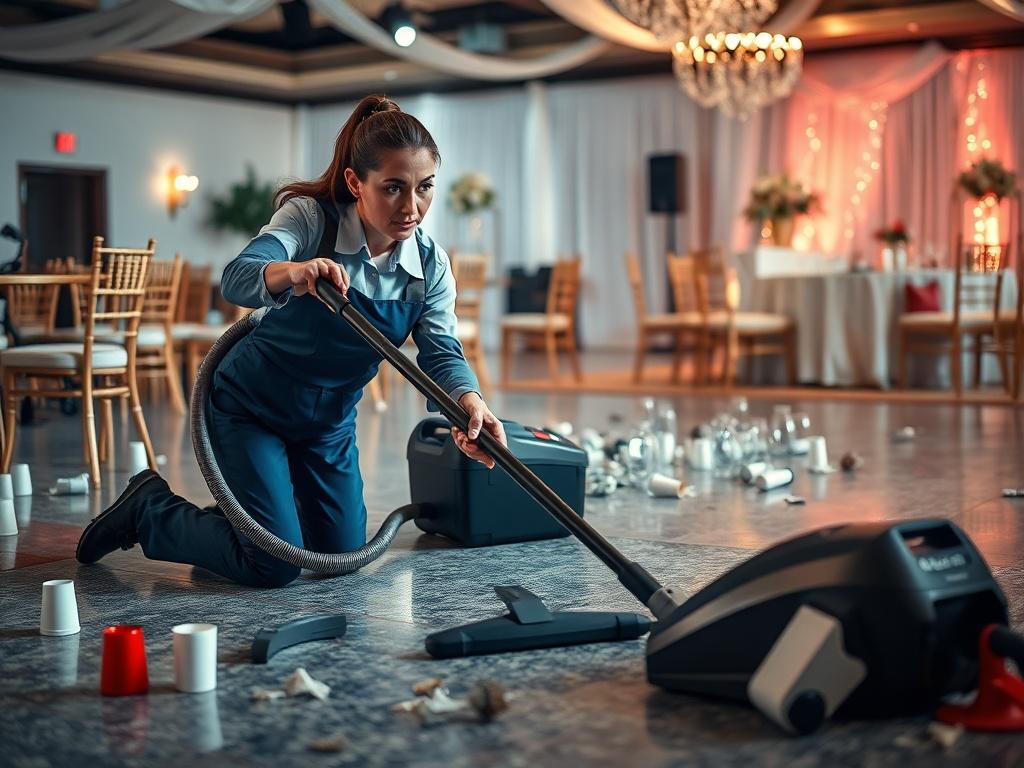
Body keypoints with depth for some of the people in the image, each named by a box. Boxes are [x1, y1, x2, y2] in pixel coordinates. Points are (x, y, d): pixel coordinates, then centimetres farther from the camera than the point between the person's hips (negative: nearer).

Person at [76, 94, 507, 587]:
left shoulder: (431, 265, -11)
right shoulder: (310, 217, -25)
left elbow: (441, 353, -22)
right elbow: (236, 280, -41)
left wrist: (470, 401, -45)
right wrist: (291, 273, -64)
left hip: (329, 421, 6)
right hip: (250, 407, -6)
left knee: (343, 556, 11)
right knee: (274, 567, -12)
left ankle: (248, 512, 38)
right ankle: (148, 508, 11)